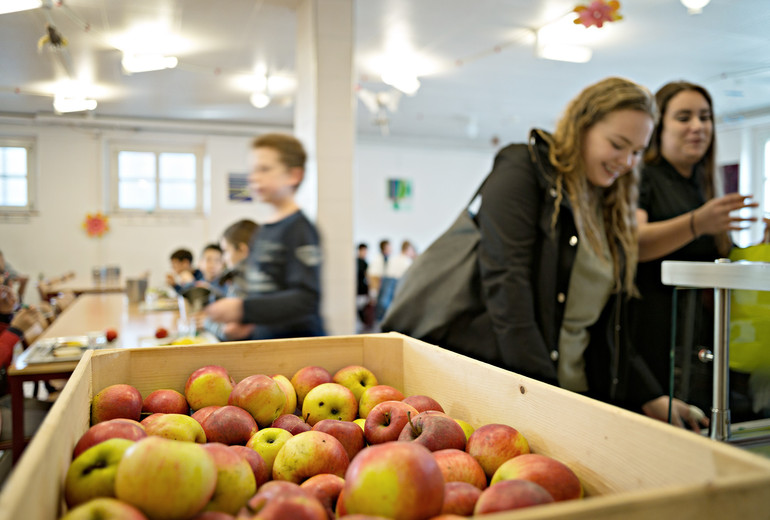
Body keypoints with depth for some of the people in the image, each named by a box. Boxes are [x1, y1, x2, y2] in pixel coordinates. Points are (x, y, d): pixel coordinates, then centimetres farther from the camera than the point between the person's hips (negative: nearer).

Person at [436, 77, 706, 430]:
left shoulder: (611, 209, 15)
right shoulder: (522, 170, -6)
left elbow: (610, 322, 18)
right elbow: (507, 287, -17)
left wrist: (651, 398, 11)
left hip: (576, 386, 7)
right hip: (499, 375, -6)